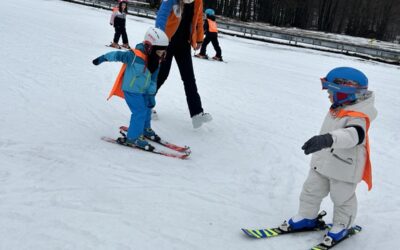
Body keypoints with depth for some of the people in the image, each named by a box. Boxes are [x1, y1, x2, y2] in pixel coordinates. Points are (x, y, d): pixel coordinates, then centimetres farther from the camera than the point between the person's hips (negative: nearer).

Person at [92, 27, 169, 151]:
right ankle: (133, 137, 4)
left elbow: (153, 79, 3)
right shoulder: (135, 56, -27)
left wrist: (151, 95, 0)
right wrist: (103, 58, -8)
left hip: (143, 91, 8)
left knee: (147, 108, 20)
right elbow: (118, 55, -18)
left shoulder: (155, 61, -2)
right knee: (140, 112, -9)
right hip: (131, 90, -8)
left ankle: (145, 128, 44)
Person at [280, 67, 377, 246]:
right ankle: (307, 217, 36)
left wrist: (328, 139, -65)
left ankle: (342, 226, 36)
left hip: (345, 169, -8)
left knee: (342, 198, 13)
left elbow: (353, 135, -49)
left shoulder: (358, 117, -28)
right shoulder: (337, 109, -1)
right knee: (311, 191, 17)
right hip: (322, 163, 8)